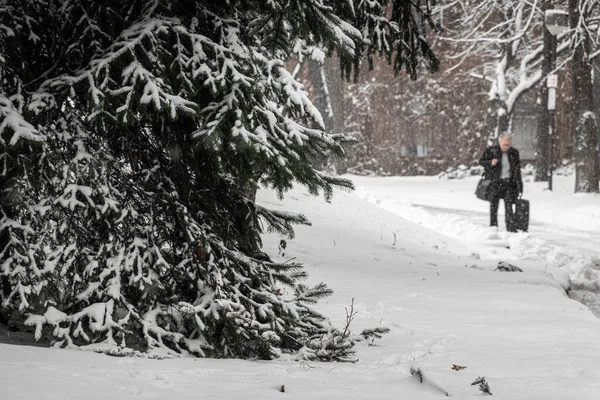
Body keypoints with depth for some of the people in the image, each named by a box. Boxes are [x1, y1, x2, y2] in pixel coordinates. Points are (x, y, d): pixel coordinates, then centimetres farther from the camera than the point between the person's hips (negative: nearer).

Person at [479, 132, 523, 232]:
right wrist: (490, 163, -18)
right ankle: (493, 227, 9)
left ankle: (511, 228, -3)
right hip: (495, 182, -1)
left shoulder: (514, 152, 4)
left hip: (509, 182, 1)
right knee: (494, 205, 2)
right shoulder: (491, 150, -3)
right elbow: (481, 161, 4)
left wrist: (519, 186, 2)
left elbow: (517, 170, 7)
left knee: (509, 205, -3)